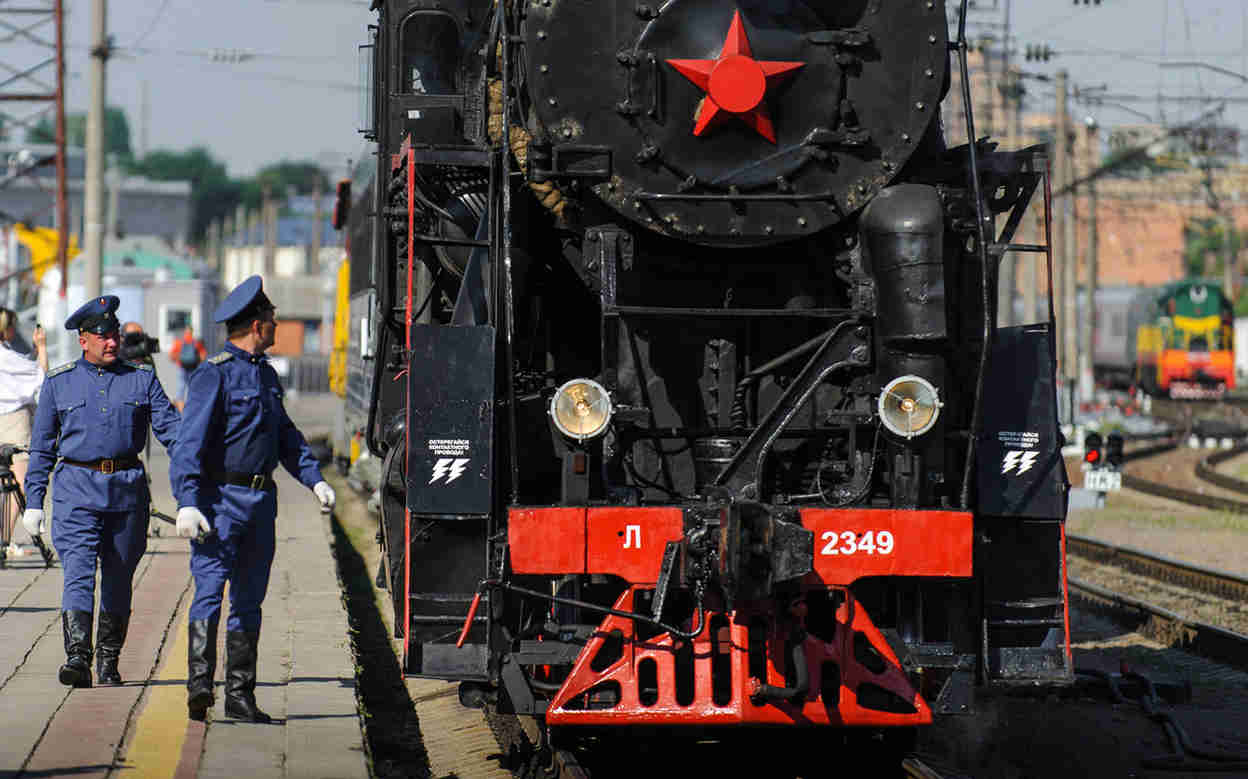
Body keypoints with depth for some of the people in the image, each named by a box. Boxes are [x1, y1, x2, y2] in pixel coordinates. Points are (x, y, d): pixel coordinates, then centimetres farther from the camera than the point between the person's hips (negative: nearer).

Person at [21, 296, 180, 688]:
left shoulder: (141, 378, 8)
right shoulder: (59, 382, 7)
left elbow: (170, 427, 2)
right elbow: (42, 446, 10)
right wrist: (34, 502, 6)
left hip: (128, 491, 2)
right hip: (77, 490, -2)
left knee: (118, 579, 9)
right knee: (78, 572, -16)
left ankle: (109, 661, 21)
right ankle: (77, 656, -27)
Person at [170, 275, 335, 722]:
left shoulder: (266, 374, 16)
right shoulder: (214, 374, -11)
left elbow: (285, 436, 26)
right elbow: (190, 442, -18)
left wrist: (314, 479, 15)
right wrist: (187, 502, -27)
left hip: (260, 500, 8)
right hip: (220, 499, -8)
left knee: (249, 598, 10)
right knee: (209, 589, -16)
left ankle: (240, 694, 16)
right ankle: (199, 683, -24)